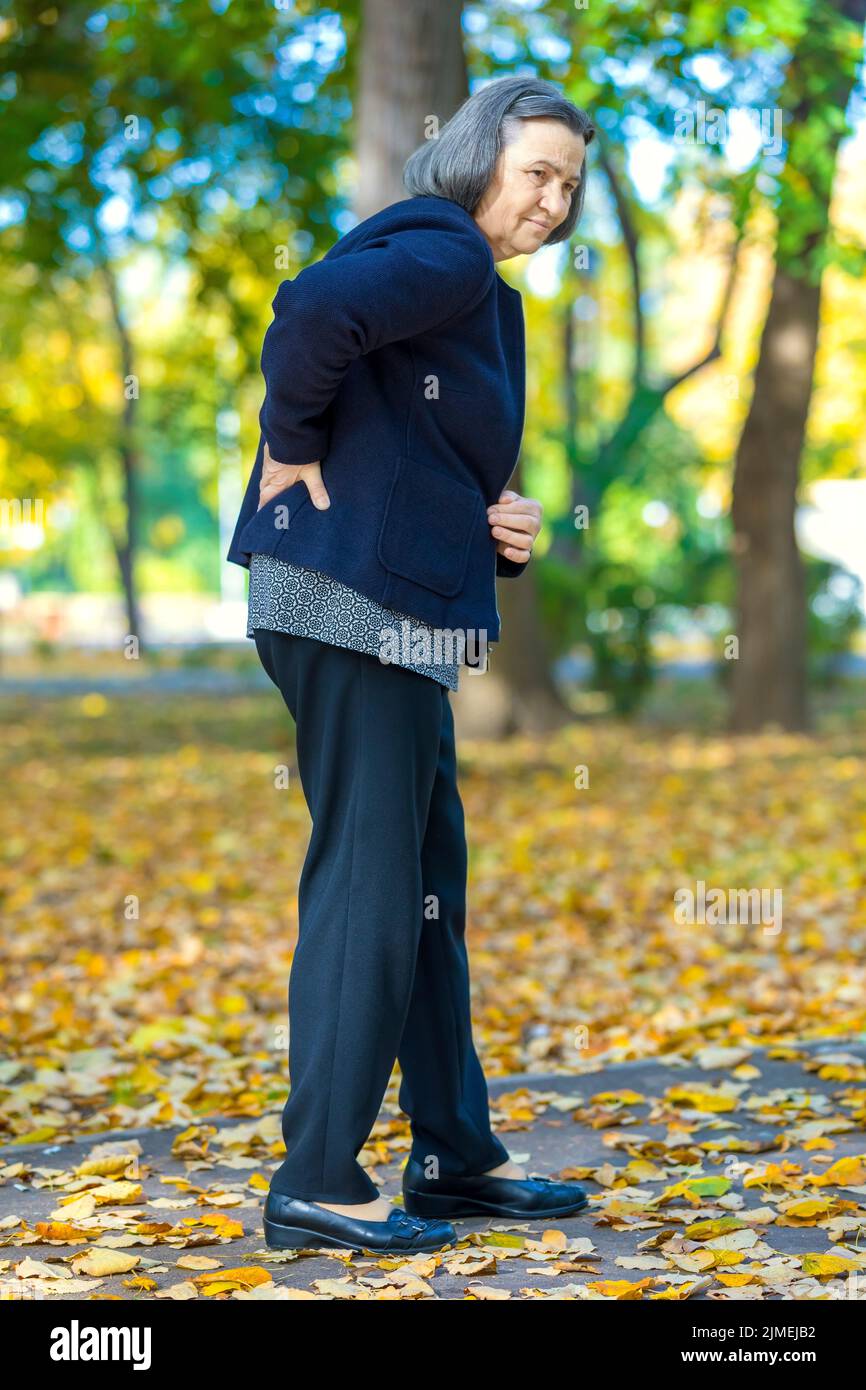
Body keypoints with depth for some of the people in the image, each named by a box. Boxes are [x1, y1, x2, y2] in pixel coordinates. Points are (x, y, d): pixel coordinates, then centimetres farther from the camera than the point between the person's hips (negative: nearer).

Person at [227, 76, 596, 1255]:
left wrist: (506, 536, 5)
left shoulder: (487, 298, 22)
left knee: (429, 884, 14)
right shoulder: (444, 254, -10)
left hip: (403, 616, 11)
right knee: (369, 886, -6)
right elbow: (313, 309, -29)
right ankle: (316, 1183, 1)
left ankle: (455, 1156, 24)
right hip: (352, 600, -11)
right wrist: (295, 448, -16)